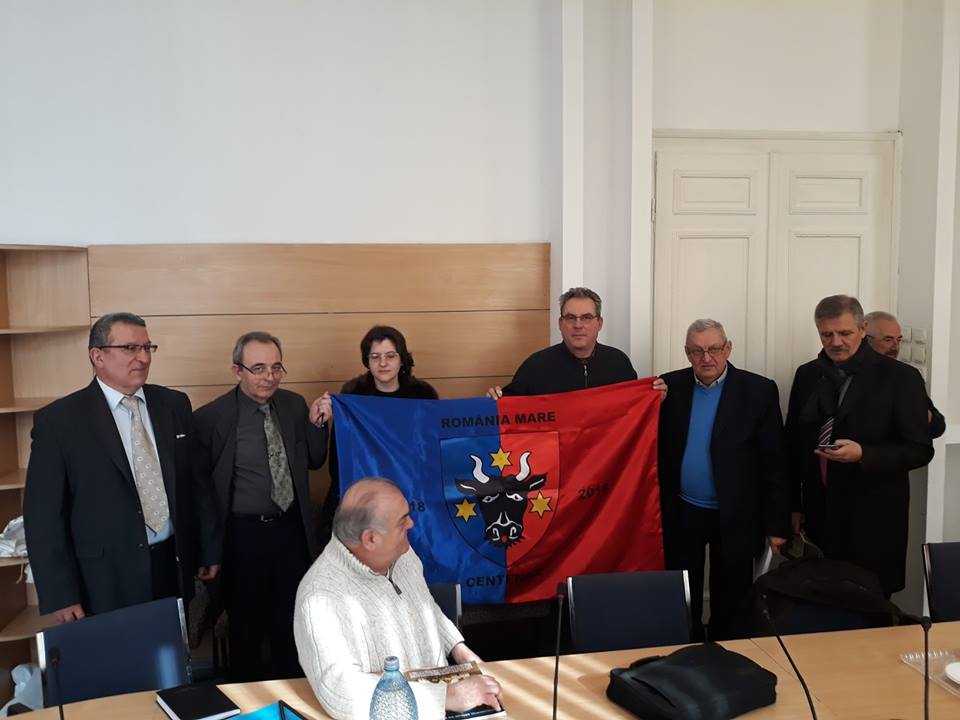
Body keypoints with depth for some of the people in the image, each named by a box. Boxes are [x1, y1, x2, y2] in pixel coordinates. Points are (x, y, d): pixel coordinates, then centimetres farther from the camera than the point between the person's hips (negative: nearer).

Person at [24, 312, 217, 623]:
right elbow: (43, 516, -8)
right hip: (107, 580, -4)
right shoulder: (57, 420, -9)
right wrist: (61, 596, -10)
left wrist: (208, 548, 11)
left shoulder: (175, 404, 4)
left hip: (175, 566, 4)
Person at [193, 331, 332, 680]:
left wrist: (316, 423, -8)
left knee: (292, 626, 19)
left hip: (292, 530, 4)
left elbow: (314, 461, 9)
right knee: (246, 629, 15)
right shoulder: (211, 417, -13)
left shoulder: (294, 405, 0)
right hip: (243, 535, -4)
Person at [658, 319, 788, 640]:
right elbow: (656, 449, 4)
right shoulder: (670, 386, -1)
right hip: (680, 516, 2)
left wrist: (777, 524, -6)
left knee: (731, 604, 12)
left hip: (735, 518, -2)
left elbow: (773, 462, -6)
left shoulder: (759, 390, -7)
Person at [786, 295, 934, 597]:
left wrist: (862, 454, -22)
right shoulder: (807, 375, 7)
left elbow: (919, 449, -7)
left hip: (873, 518, -3)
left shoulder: (901, 377, -6)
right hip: (818, 513, 3)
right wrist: (793, 505, 9)